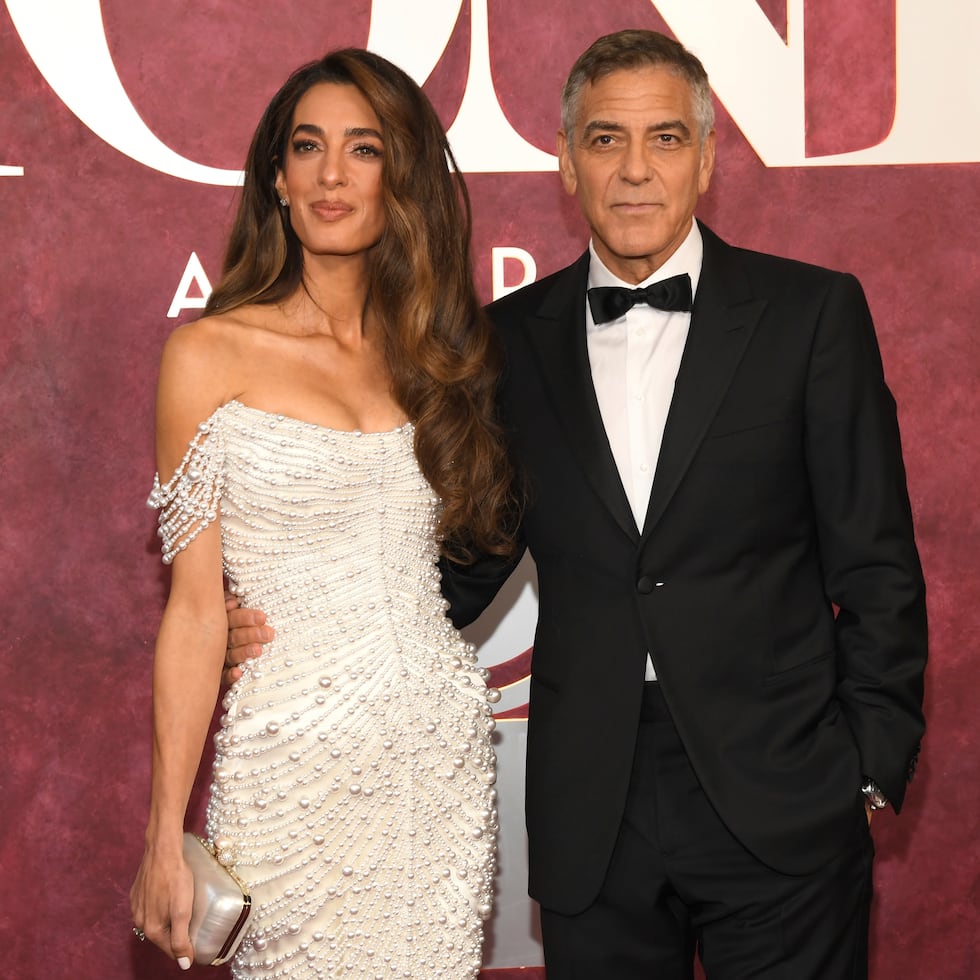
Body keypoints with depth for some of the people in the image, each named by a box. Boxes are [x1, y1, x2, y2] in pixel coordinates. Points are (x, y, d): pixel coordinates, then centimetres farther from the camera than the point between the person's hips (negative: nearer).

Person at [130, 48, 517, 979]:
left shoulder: (442, 350, 8)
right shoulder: (213, 354, -4)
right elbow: (195, 607, -5)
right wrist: (164, 837, -6)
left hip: (445, 751, 4)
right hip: (295, 762, -4)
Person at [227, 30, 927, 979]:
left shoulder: (813, 311, -1)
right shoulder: (512, 338, 6)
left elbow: (875, 563, 0)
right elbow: (474, 553, 10)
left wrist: (873, 766, -5)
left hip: (780, 804, -2)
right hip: (590, 820, 2)